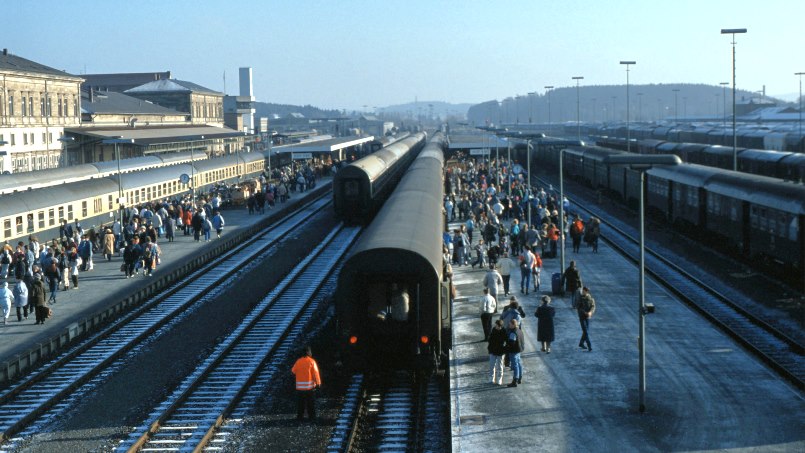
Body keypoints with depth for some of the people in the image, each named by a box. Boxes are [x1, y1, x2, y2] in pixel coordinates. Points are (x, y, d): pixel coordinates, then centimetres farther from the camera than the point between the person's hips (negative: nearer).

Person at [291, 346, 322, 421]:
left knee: (300, 403, 11)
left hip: (299, 387, 3)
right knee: (311, 403, 6)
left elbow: (293, 371, 11)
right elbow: (315, 373, -12)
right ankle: (312, 416, 6)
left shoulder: (298, 362, -1)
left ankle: (299, 416, 11)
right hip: (310, 387, -3)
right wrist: (318, 383, -7)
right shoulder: (312, 362, -10)